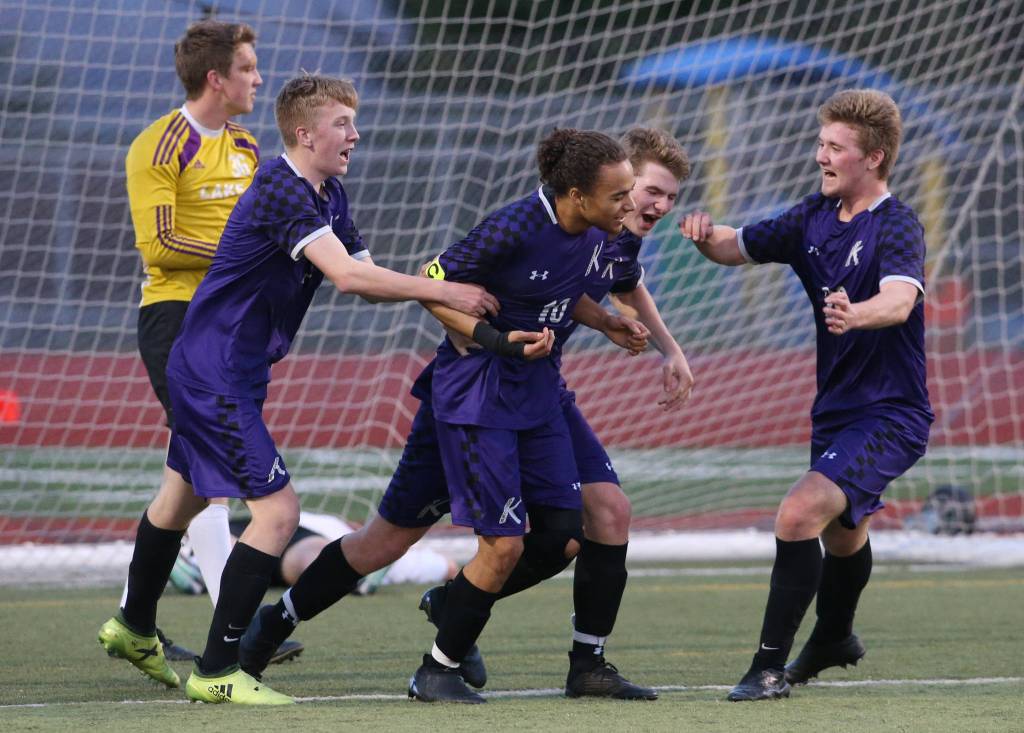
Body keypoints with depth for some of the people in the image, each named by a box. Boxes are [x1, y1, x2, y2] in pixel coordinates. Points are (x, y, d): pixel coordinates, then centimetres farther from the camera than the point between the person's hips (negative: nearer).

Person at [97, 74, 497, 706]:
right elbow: (348, 276, -32)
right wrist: (443, 292, -27)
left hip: (202, 369, 11)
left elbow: (366, 278, 9)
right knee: (278, 511, -13)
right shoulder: (282, 192, -23)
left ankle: (134, 628, 46)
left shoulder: (329, 197, 8)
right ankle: (217, 672, -8)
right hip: (217, 376, -11)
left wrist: (435, 292, -8)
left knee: (182, 497, 26)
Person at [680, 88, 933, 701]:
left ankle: (770, 666, -19)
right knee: (843, 530, 30)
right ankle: (834, 639, 57)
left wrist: (855, 315, -60)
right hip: (836, 409, 9)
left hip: (889, 415, -9)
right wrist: (707, 237, -12)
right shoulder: (816, 217, 4)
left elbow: (900, 300, -38)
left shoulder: (896, 226, -20)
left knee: (800, 514, -25)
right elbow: (740, 247, 11)